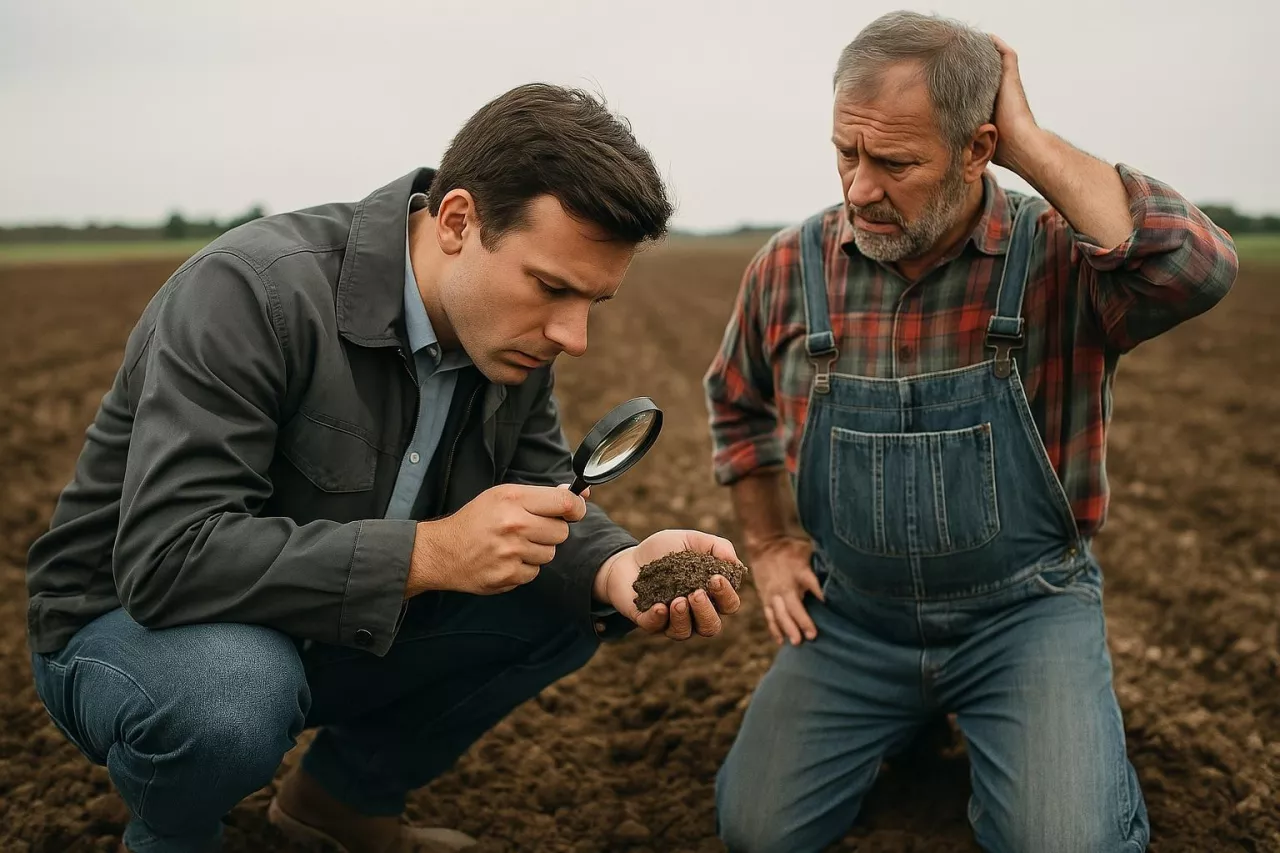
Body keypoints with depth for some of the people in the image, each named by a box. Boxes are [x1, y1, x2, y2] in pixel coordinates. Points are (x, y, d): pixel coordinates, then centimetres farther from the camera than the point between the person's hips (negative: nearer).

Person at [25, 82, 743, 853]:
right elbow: (170, 557, -35)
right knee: (233, 694, -38)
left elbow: (543, 502, -2)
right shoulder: (252, 293, -30)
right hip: (137, 618, -6)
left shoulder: (513, 329, -9)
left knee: (568, 608, -5)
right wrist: (429, 552, -40)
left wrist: (616, 566, -25)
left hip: (338, 626, 6)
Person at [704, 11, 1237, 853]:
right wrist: (768, 544, 9)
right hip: (853, 615, 3)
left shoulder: (1061, 255, -15)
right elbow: (738, 405, 14)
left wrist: (1031, 143, -29)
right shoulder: (790, 268, -5)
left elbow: (1196, 268, -38)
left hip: (1027, 608, -3)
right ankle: (904, 722, 28)